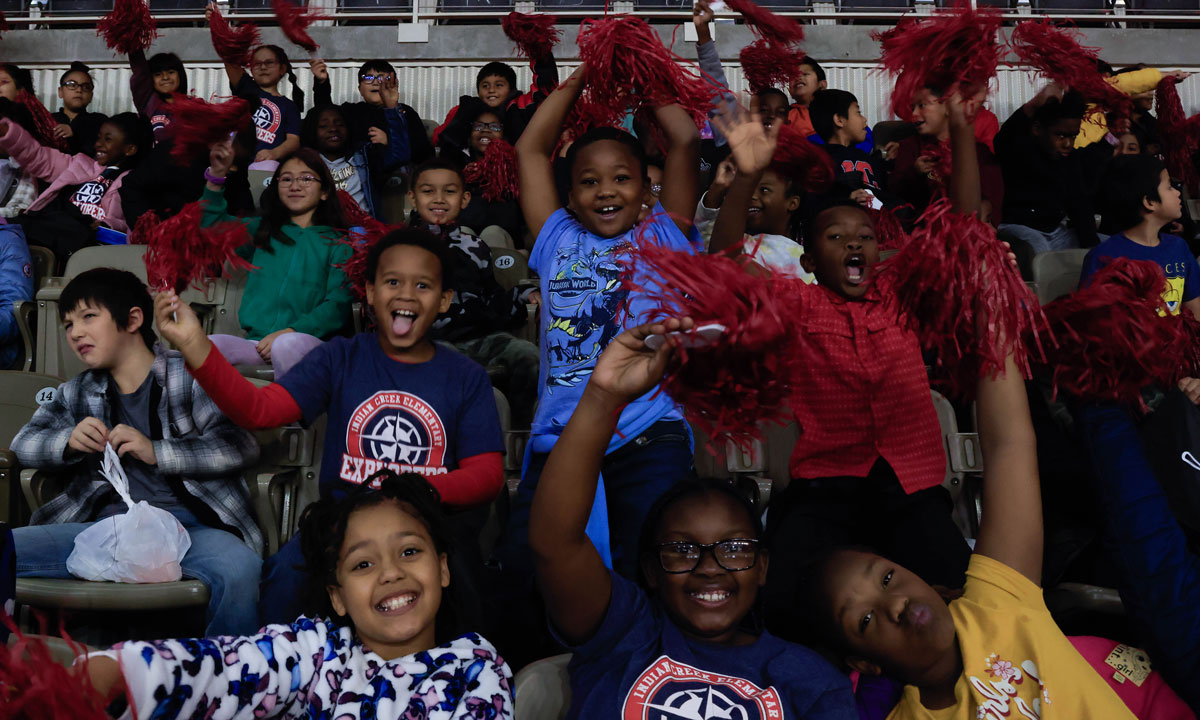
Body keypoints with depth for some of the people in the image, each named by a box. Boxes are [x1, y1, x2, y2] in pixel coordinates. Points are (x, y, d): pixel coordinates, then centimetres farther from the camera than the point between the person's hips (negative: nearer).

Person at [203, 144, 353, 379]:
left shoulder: (338, 243, 11)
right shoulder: (262, 231, 24)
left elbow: (338, 306, 0)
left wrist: (291, 331, -15)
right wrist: (217, 175, 3)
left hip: (310, 341, -3)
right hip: (257, 342, 3)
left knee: (287, 345, -39)